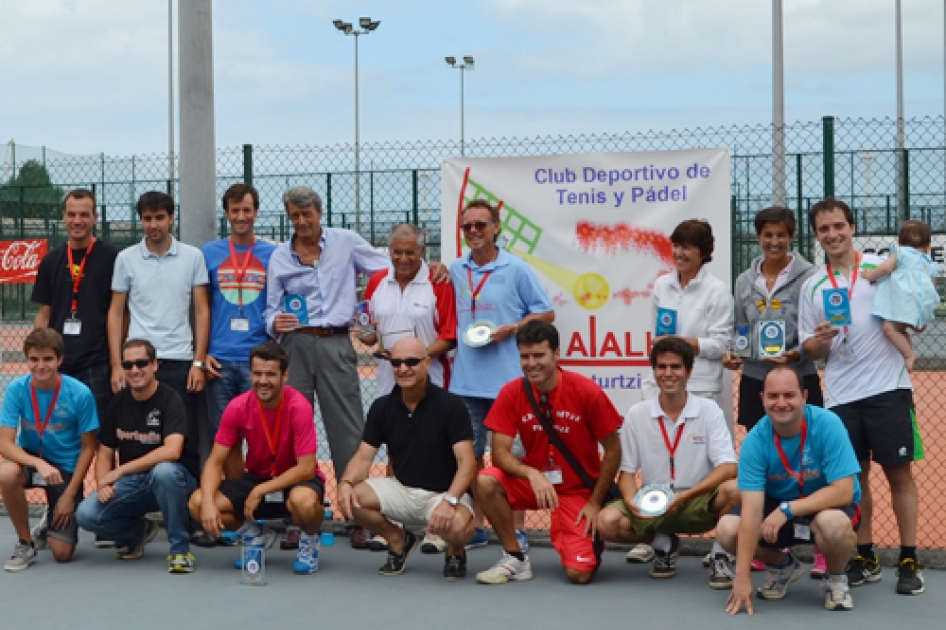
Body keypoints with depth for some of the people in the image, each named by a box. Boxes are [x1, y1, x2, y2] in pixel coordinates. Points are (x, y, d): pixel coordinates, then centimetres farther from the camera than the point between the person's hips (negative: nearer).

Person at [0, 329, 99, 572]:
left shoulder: (80, 394, -18)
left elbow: (88, 448, -9)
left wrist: (70, 494, -12)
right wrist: (39, 464, -36)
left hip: (66, 469, -1)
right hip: (30, 460, 1)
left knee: (62, 553, -8)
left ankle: (55, 522, 30)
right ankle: (25, 543, -12)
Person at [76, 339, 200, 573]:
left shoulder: (169, 399, -13)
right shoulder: (119, 402, 5)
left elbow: (172, 451, -28)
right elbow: (105, 452, 9)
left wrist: (120, 470, -25)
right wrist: (103, 484, -13)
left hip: (173, 482, -5)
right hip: (130, 484, 5)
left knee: (164, 470, -40)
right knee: (86, 515, -20)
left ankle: (180, 549, -20)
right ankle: (138, 531, 13)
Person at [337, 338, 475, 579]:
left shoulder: (450, 405, -13)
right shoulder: (382, 407, 1)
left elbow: (466, 462, -19)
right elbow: (363, 457, -2)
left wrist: (449, 501, -36)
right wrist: (346, 483, -24)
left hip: (444, 492, -4)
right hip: (401, 489, 5)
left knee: (460, 527, -37)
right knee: (352, 497, -21)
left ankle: (455, 550, 4)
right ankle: (399, 540, 9)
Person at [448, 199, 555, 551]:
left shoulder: (516, 269, -1)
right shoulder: (455, 271, 11)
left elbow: (546, 314, 1)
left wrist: (510, 329, -11)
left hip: (507, 379, -4)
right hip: (465, 379, 4)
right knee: (470, 455, 9)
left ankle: (517, 530, 7)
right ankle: (474, 528, 18)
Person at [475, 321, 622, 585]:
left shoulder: (586, 391, -16)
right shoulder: (511, 393, -10)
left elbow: (613, 450, -7)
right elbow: (500, 452, -13)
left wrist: (595, 502, -9)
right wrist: (532, 474, -32)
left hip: (578, 489, -2)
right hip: (533, 481, 3)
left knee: (580, 574, -18)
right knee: (485, 482, -28)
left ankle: (588, 539, 20)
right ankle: (516, 559, -7)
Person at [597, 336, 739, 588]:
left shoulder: (709, 410, -5)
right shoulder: (636, 415, 0)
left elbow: (728, 468, -14)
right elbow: (627, 471, 3)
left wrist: (685, 496, -25)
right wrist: (631, 501, -19)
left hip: (699, 503, -2)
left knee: (733, 489, -33)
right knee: (608, 521, -26)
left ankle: (720, 555, -6)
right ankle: (663, 543, 6)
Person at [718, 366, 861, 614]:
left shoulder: (827, 424, -24)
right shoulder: (755, 441, -19)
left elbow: (843, 491, -27)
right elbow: (752, 510, -24)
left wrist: (787, 510, -33)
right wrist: (742, 577, -30)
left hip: (826, 506, -3)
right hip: (777, 505, 3)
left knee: (833, 523, -38)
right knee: (727, 530, -21)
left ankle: (835, 577, -2)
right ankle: (782, 565, 12)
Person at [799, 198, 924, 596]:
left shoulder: (884, 267, 3)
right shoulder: (812, 287, 11)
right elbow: (809, 350, 13)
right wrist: (820, 341, -9)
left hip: (888, 388, -3)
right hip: (840, 395, 3)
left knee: (899, 472, 0)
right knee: (856, 476, 8)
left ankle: (909, 561, 7)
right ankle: (866, 559, 18)